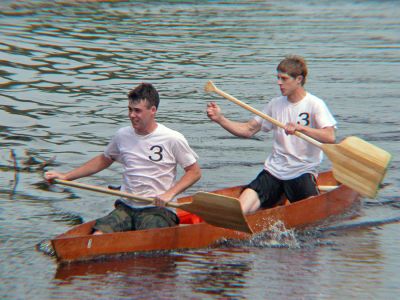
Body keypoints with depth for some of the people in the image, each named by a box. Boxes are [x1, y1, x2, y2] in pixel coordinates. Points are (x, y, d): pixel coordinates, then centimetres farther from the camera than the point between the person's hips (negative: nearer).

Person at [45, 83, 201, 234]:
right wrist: (65, 176, 20)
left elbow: (195, 172, 1)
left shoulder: (173, 139, -5)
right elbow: (103, 160, 25)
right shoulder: (122, 135, 9)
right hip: (125, 208, 4)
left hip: (158, 210, -3)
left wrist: (169, 194, -14)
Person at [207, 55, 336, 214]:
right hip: (273, 171, 3)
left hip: (302, 172, -3)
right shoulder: (276, 104, 11)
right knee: (238, 211, -19)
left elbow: (330, 137, -19)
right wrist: (220, 119, 0)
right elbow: (248, 130, 13)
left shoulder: (314, 104, -5)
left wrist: (301, 128, -32)